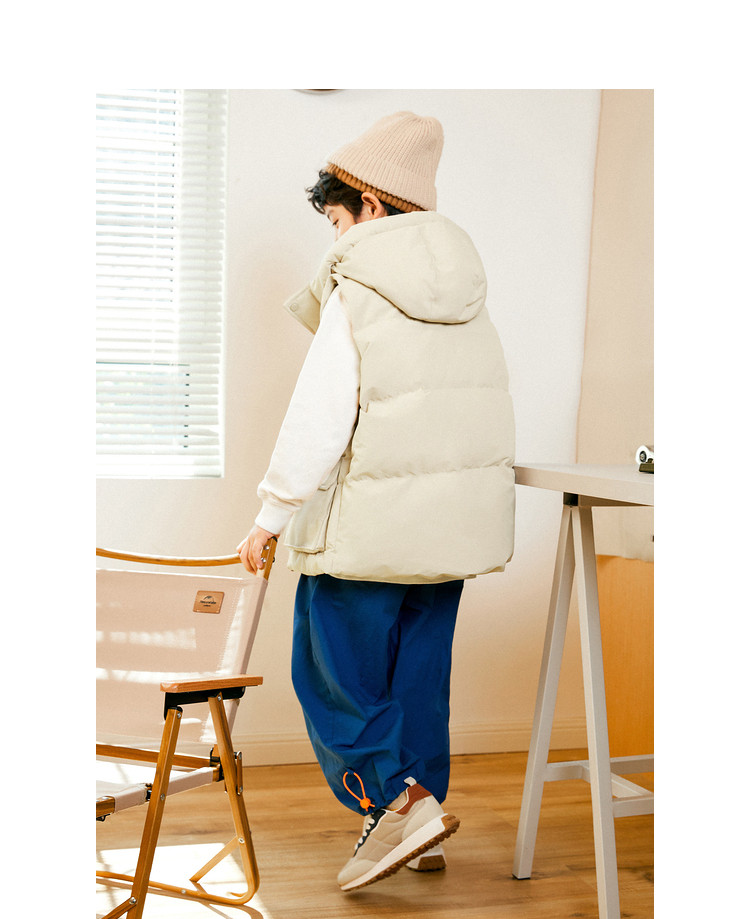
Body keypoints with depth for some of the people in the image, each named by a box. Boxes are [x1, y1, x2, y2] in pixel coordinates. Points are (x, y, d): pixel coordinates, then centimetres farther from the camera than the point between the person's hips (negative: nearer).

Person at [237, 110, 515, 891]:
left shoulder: (354, 293, -11)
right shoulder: (462, 286, 9)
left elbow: (318, 421, -13)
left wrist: (271, 517, -6)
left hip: (371, 522, -7)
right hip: (456, 518, 7)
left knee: (334, 673, 5)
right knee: (419, 671, 16)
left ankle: (399, 801, -6)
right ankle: (419, 821, 23)